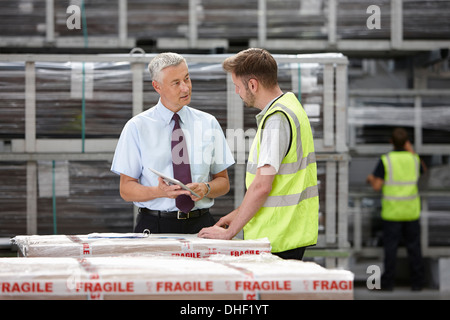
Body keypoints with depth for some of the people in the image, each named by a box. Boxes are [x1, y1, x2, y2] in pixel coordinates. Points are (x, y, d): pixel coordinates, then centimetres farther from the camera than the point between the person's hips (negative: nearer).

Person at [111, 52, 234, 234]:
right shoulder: (137, 127, 4)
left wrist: (206, 189, -7)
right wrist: (161, 191, -15)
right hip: (155, 226, -2)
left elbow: (223, 182, 15)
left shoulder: (208, 124, 12)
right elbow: (126, 189, 3)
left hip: (200, 225, 2)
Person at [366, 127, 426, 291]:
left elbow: (377, 186, -13)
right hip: (411, 211, 2)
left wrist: (371, 179, 10)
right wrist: (411, 152, 10)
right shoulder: (414, 159, -1)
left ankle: (388, 282, 4)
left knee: (390, 247, 3)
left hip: (392, 212, -2)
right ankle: (417, 282, 10)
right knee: (414, 246, 9)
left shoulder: (385, 161, -11)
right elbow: (423, 170, 23)